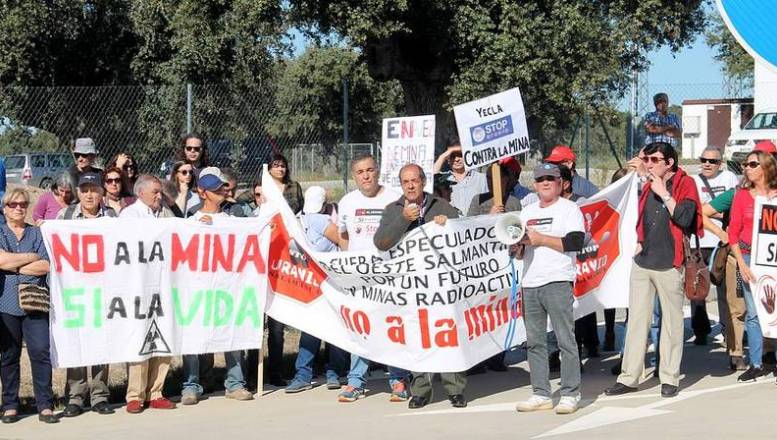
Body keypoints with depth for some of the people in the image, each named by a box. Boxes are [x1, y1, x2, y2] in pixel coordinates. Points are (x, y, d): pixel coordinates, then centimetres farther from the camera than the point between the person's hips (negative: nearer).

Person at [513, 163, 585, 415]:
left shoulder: (569, 208, 2)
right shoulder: (527, 212, 21)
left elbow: (575, 243, -12)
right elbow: (520, 253, 27)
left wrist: (541, 239, -13)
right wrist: (519, 245, 3)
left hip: (557, 282, -6)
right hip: (530, 284, 6)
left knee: (565, 339, -8)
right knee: (534, 342, 6)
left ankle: (570, 394, -5)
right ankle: (541, 394, 12)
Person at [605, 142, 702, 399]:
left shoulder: (685, 184, -4)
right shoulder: (648, 186, 15)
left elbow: (684, 218, -20)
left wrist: (663, 194, -15)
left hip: (670, 264, -6)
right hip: (642, 262, 6)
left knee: (672, 321, 2)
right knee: (636, 320, 5)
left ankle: (669, 378, 9)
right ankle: (629, 377, 7)